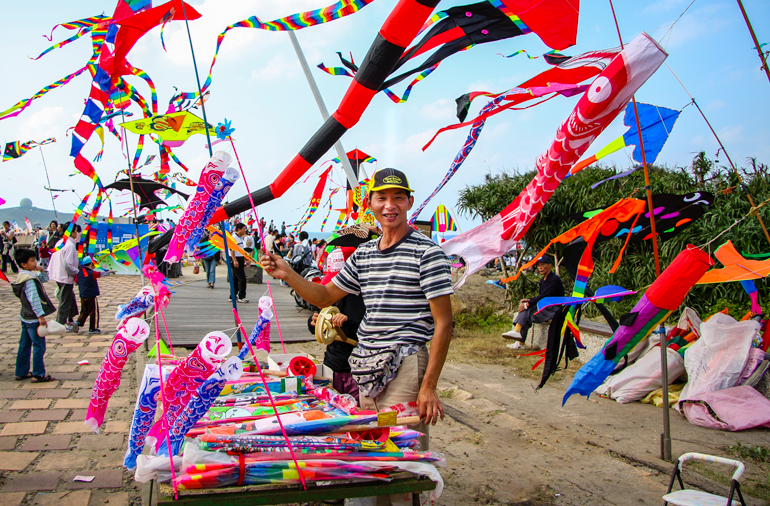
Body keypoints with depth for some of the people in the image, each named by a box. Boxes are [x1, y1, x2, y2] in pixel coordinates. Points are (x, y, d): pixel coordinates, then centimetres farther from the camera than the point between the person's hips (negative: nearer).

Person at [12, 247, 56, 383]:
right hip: (33, 319, -10)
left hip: (25, 317, 10)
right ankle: (38, 374, 3)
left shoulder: (30, 275, 7)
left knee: (24, 346, 17)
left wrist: (42, 271, -2)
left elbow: (45, 279, 19)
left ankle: (21, 372, 26)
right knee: (39, 346, -2)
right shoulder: (29, 280, -21)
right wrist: (41, 317, -27)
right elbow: (34, 300, -26)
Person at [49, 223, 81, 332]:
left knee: (71, 299, 21)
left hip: (58, 275, 9)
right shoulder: (70, 245, -20)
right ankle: (61, 324, 10)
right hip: (66, 278, -9)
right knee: (65, 302, 1)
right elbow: (68, 265, -25)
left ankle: (70, 320, 30)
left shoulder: (60, 242, 8)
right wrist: (77, 273, -12)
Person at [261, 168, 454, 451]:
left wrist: (429, 386, -15)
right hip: (366, 370, 7)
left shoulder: (426, 252, -9)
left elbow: (443, 324, -11)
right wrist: (287, 274, 1)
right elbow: (325, 297, 18)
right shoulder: (363, 254, 11)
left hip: (405, 367, -6)